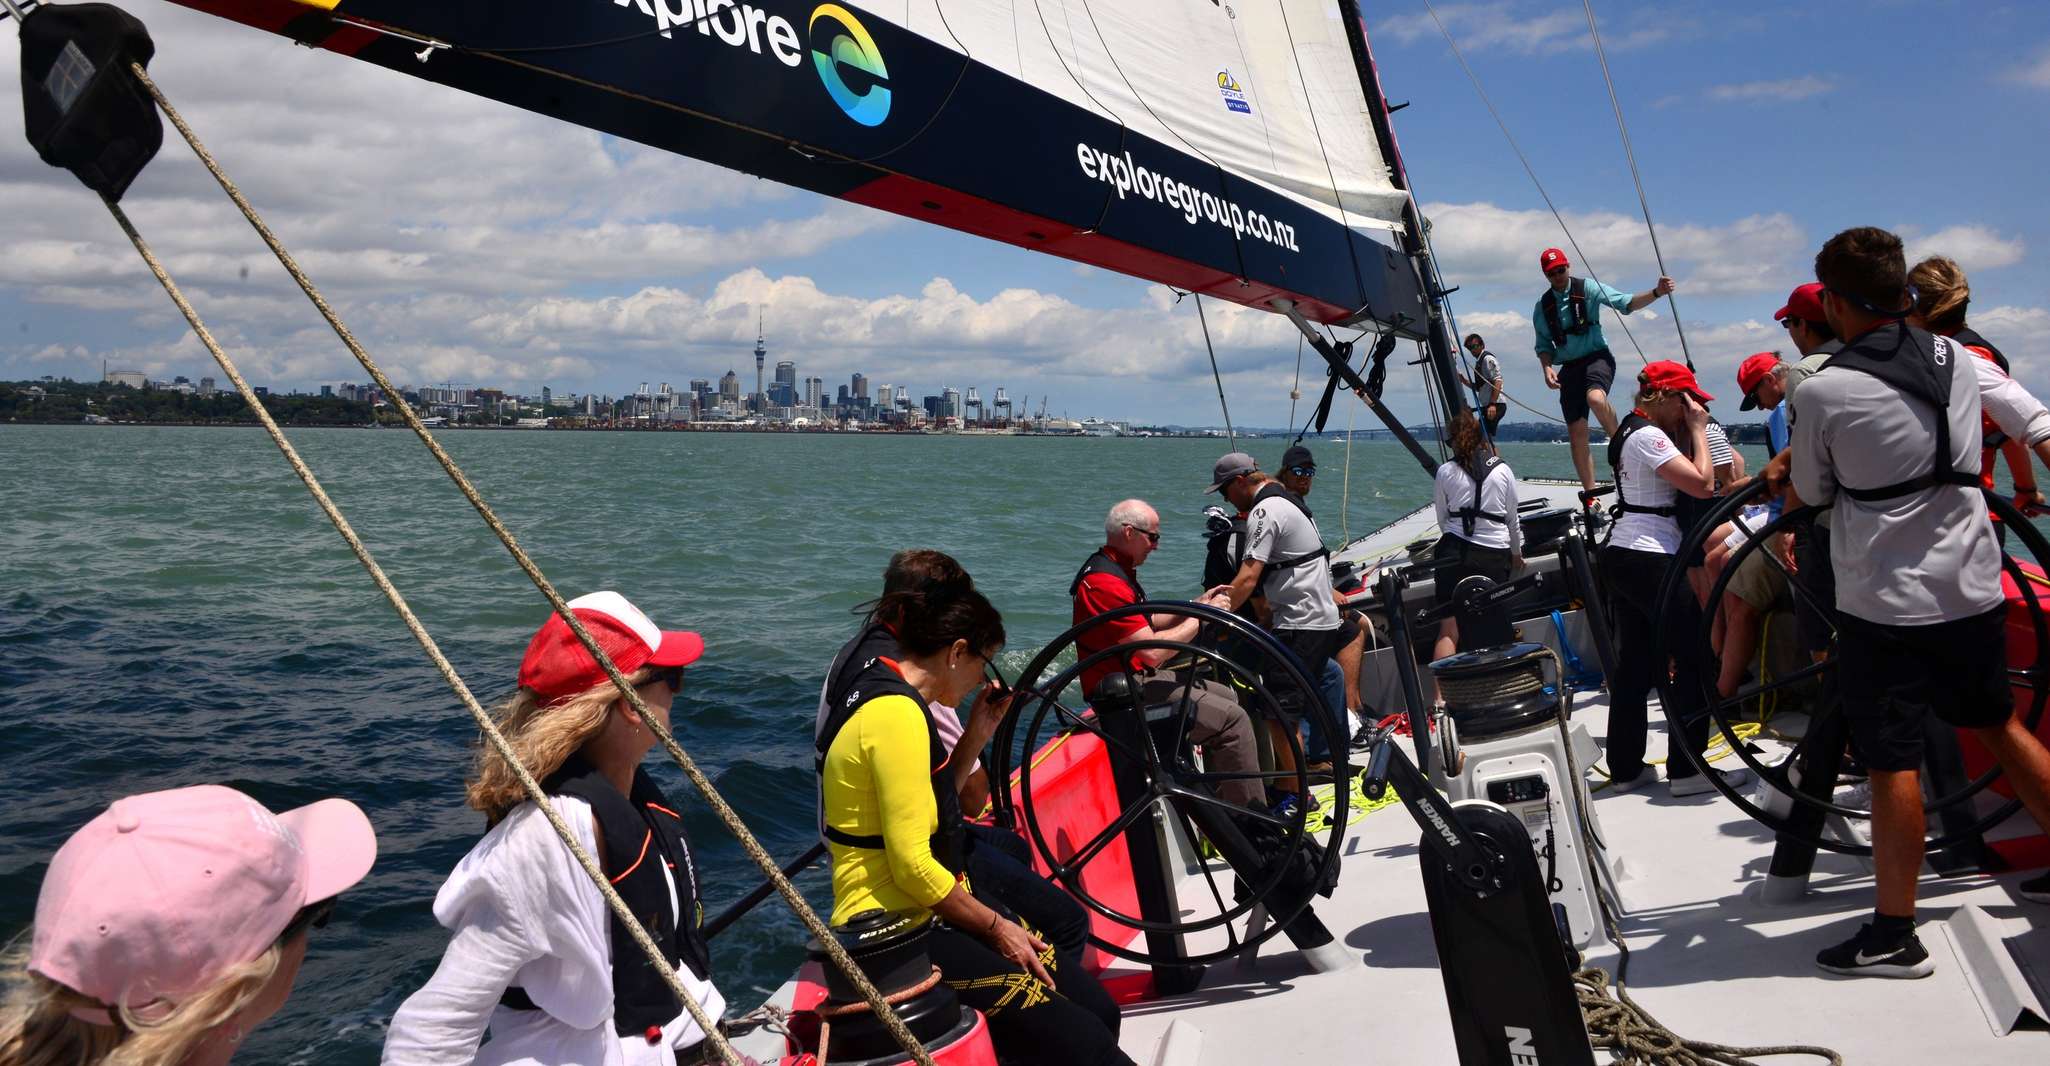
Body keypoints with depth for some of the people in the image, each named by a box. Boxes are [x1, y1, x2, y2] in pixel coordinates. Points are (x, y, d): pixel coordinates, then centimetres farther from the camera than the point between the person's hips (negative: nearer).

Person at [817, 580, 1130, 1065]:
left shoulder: (880, 681, 12)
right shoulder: (896, 713, -20)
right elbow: (912, 866, -22)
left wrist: (973, 739, 9)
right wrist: (994, 926, -10)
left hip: (929, 906, 11)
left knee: (1099, 1009, 3)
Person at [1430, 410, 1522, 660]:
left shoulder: (1446, 472, 2)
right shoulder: (1503, 470, 6)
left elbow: (1442, 519, 10)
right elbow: (1512, 519, 13)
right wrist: (1517, 552, 29)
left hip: (1454, 553, -1)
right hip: (1495, 555, 1)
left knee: (1448, 630, -3)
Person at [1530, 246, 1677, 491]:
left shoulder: (1587, 288, -2)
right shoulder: (1543, 306, 7)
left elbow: (1626, 303, -10)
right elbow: (1543, 345, 13)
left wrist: (1656, 292, -26)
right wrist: (1547, 367, -6)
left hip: (1597, 358, -4)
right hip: (1569, 367, 4)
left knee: (1596, 398, -37)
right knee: (1577, 433, -1)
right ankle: (1591, 496, 5)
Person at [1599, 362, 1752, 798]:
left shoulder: (1630, 432, 17)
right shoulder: (1648, 436, -13)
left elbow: (1681, 479, 19)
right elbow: (1702, 484, -17)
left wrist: (1686, 433, 12)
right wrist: (1697, 430, -7)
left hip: (1622, 557, 10)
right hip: (1651, 561, -10)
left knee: (1635, 663, 12)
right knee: (1692, 660, -3)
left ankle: (1625, 767, 16)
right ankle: (1687, 769, -1)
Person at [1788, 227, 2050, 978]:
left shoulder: (1823, 392, -16)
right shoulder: (1956, 357, 1)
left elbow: (1812, 493, -2)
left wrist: (1784, 473, 17)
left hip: (1884, 604, -6)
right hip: (1973, 591, 6)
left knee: (1892, 765, 0)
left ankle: (1894, 936, 7)